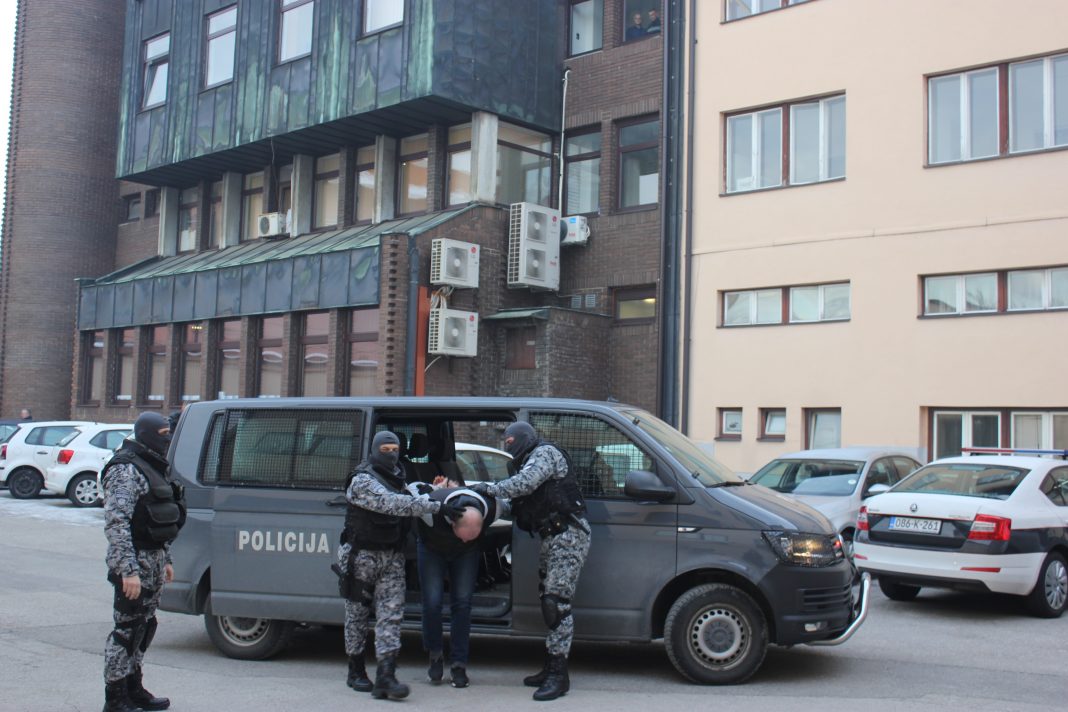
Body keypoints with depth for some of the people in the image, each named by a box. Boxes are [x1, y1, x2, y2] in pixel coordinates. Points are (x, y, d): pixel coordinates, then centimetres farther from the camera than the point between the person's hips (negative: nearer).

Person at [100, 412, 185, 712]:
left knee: (144, 627, 17)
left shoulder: (155, 467, 15)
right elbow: (116, 522, -23)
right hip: (134, 564, -10)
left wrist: (165, 560, 22)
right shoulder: (126, 470, -15)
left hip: (153, 560, 10)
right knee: (127, 630, -3)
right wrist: (128, 570, -27)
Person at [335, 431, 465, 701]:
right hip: (362, 555, -6)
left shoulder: (397, 478, 12)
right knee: (357, 614, 7)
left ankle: (385, 677, -11)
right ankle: (356, 672, 22)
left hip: (392, 557, 6)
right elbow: (395, 504, -28)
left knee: (391, 614, -6)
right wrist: (437, 506, -32)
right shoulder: (362, 481, -16)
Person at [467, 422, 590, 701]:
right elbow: (524, 495, 15)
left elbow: (524, 483, -22)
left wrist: (489, 488, -13)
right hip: (552, 538, 10)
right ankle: (551, 668, 15)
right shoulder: (532, 461, 25)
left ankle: (558, 675, -15)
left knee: (557, 603, -14)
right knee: (550, 602, 10)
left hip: (567, 536, -10)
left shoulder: (545, 452, -5)